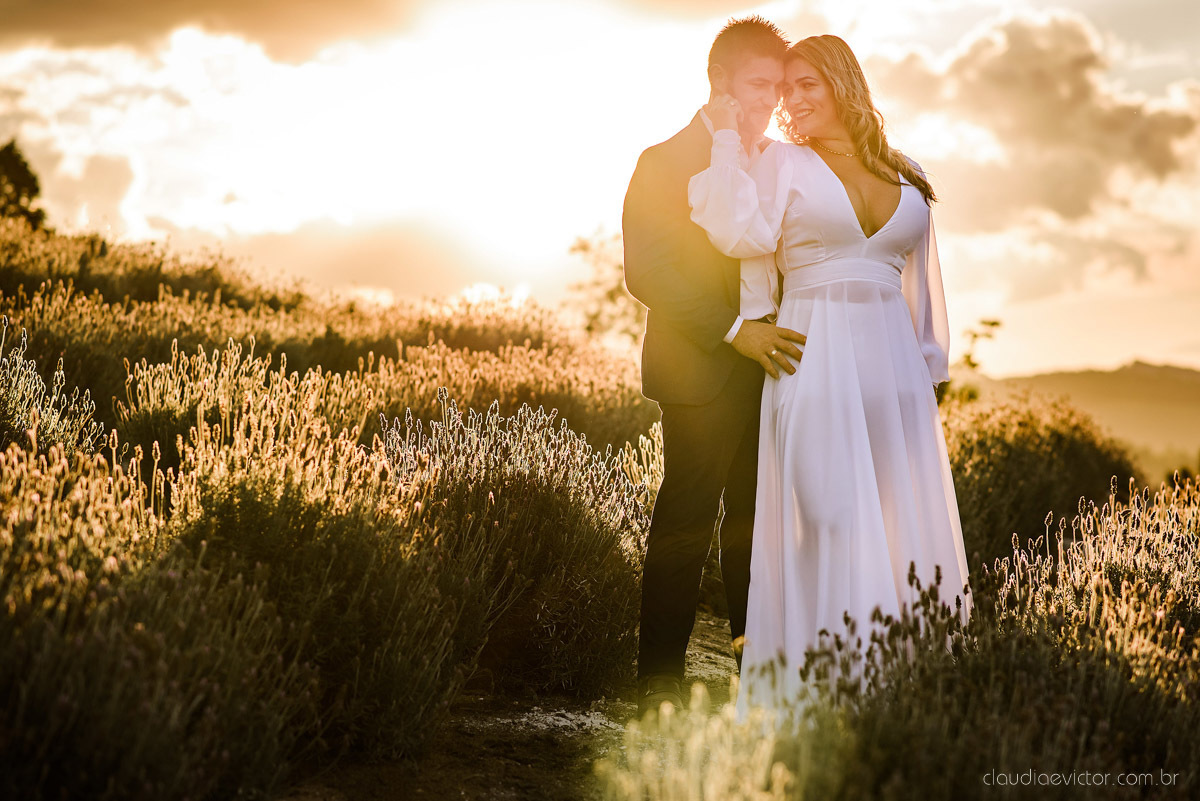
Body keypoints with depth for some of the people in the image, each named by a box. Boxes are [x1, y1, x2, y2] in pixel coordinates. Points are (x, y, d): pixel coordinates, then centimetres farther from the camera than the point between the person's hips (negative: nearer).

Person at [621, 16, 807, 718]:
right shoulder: (667, 162, -3)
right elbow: (647, 270, -12)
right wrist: (734, 331, -18)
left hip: (770, 362, 6)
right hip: (703, 370, -6)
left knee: (757, 517, 8)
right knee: (687, 521, -4)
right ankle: (660, 680, 2)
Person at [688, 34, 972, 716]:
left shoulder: (906, 177, 14)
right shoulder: (785, 164, 4)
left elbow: (920, 283, 18)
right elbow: (743, 234, -14)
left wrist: (929, 370, 15)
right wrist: (727, 140, -9)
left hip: (892, 363, 4)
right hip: (814, 364, -4)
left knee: (906, 524, 4)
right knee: (827, 520, -5)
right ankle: (823, 682, 1)